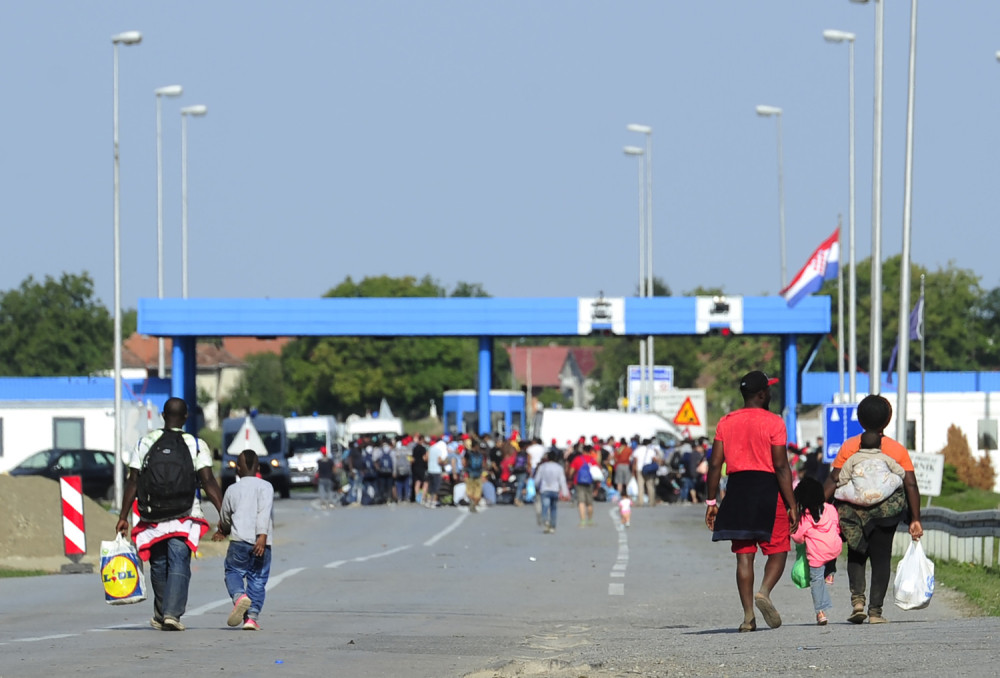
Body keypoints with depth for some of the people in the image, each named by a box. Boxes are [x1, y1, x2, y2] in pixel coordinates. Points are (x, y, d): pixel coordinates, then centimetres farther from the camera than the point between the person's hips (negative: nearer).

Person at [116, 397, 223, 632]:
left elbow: (133, 482, 2)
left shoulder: (145, 443, 5)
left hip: (153, 515, 2)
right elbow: (208, 482, -8)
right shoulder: (196, 445, -1)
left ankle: (160, 615, 24)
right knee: (179, 565, -4)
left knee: (159, 566, 15)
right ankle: (172, 613, -19)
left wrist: (123, 516, 5)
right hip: (184, 516, -2)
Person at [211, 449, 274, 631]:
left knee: (233, 572, 9)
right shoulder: (265, 487, 5)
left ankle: (239, 596, -23)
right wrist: (262, 536, -19)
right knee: (257, 579, 7)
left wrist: (223, 531, 45)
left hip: (239, 540, 0)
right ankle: (252, 617, -4)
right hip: (261, 543, 0)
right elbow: (264, 512, -11)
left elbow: (225, 518, 24)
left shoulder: (232, 490, 12)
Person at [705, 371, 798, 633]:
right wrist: (792, 506, -6)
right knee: (778, 550, 6)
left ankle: (748, 616, 1)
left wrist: (711, 501, 10)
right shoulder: (772, 422, -5)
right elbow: (781, 467, -9)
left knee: (744, 555, 6)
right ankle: (764, 592, -20)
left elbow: (715, 464, 4)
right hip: (767, 489, -4)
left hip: (736, 490, 4)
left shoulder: (725, 423, 8)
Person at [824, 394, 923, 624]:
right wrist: (915, 519, 1)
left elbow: (834, 480, -6)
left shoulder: (849, 446, 0)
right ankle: (875, 610, 6)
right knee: (881, 558, 10)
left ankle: (857, 598, -2)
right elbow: (911, 484, -3)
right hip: (887, 510, 0)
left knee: (856, 554, 18)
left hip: (854, 509, 0)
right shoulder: (898, 449, 2)